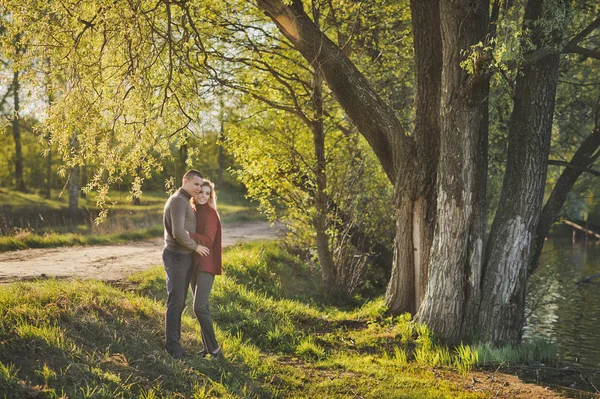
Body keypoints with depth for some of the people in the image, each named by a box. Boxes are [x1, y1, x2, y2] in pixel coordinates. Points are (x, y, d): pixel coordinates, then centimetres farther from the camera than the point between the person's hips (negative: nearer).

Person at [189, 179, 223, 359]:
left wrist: (187, 234, -30)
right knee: (201, 306, 10)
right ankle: (208, 346, 17)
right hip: (193, 263, 8)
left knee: (199, 307, -14)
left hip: (206, 265, -8)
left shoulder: (210, 214, -10)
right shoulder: (192, 211, 11)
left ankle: (214, 349, -6)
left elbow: (208, 240, -20)